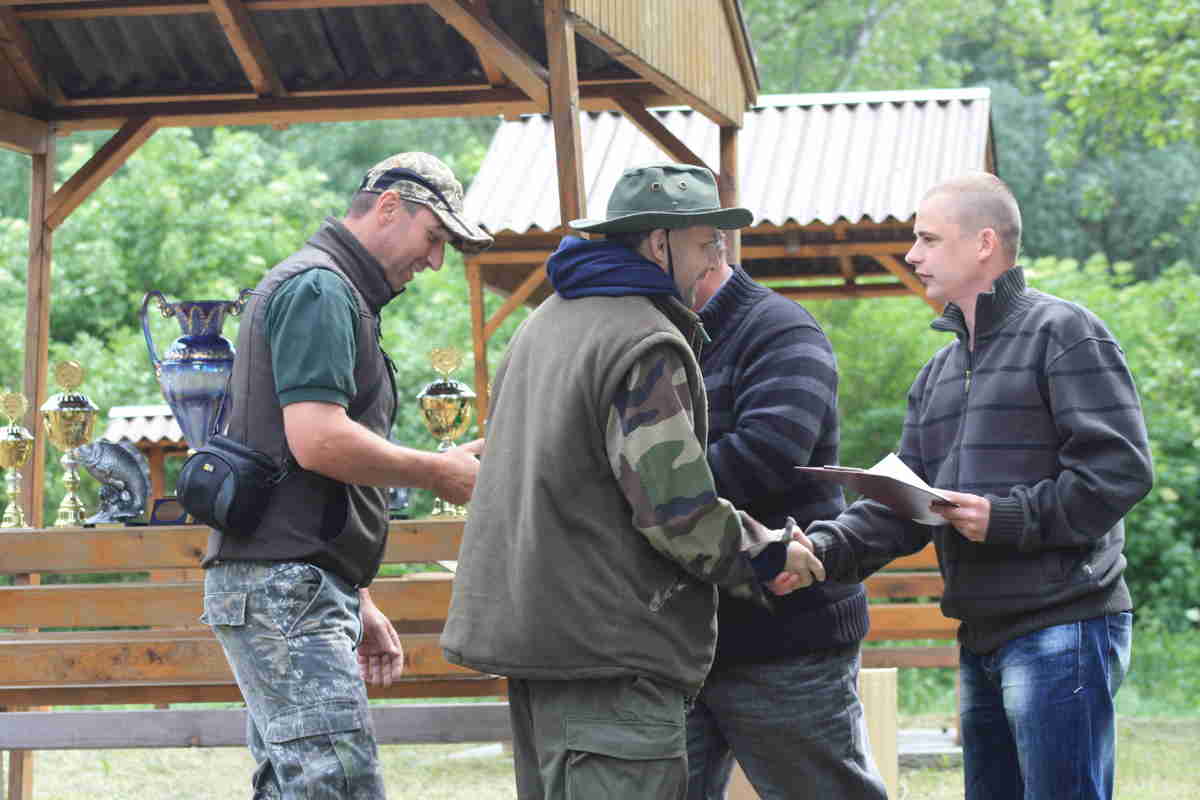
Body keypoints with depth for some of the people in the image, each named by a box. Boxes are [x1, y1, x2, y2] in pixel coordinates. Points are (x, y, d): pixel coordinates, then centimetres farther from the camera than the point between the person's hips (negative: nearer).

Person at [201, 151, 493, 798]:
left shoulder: (328, 292, 25)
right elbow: (317, 441, -21)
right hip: (287, 583, -11)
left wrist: (358, 604, 26)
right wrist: (438, 472, -7)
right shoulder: (320, 288, -8)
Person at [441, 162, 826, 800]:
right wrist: (771, 556, -3)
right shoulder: (648, 345, -15)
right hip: (605, 646, -10)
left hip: (528, 621, 10)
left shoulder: (546, 322, 17)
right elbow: (678, 510, -19)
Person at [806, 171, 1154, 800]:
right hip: (982, 634, 9)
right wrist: (827, 548, -4)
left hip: (1060, 629, -9)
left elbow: (1121, 469, -15)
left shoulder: (1062, 333, -6)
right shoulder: (938, 373, 20)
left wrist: (1009, 518, -20)